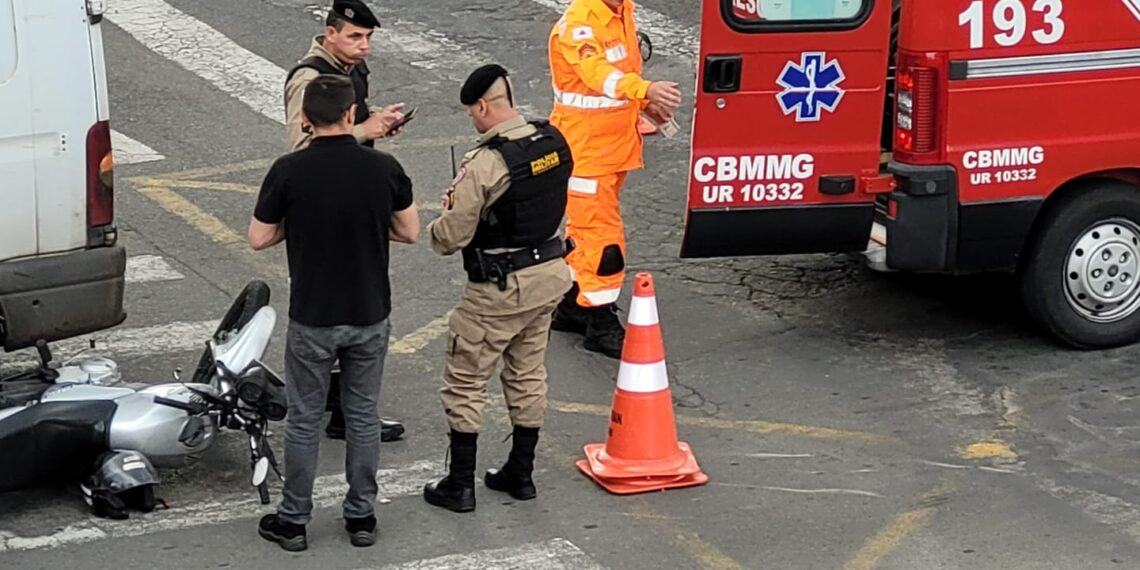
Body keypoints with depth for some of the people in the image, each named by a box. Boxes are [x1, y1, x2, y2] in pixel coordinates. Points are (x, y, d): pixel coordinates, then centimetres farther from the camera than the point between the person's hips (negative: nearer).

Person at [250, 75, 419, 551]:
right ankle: (361, 516, 24)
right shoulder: (383, 168, -9)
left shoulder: (289, 171, -14)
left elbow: (258, 239, -6)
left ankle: (293, 520, 19)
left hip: (312, 318, -2)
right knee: (363, 417, 15)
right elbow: (410, 232, 2)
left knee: (304, 420, 11)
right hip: (370, 315, 2)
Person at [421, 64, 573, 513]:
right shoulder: (555, 142, -2)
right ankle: (521, 473, 30)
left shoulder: (486, 164, -23)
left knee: (465, 382, 6)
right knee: (528, 375, 20)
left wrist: (435, 226, 5)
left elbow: (451, 236, -19)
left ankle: (459, 485, 12)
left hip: (501, 288, -7)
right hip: (551, 272, 7)